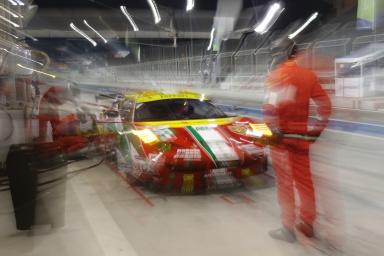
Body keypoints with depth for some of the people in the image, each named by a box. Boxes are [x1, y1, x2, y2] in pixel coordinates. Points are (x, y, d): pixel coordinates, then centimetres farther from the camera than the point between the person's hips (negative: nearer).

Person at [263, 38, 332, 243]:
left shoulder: (276, 75, -8)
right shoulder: (309, 75, 8)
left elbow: (270, 106, -21)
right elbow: (325, 105, 7)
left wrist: (275, 132, -15)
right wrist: (316, 130, 12)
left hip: (283, 135, -5)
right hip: (302, 135, 5)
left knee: (284, 181, 3)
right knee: (304, 180, 13)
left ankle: (288, 228, 11)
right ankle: (307, 223, 26)